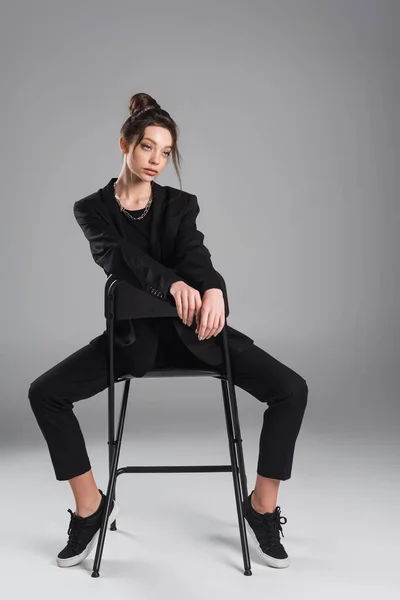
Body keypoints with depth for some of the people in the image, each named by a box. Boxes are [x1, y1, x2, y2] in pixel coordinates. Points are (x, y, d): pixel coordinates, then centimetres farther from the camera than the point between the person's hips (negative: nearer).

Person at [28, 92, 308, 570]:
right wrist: (172, 283, -41)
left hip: (190, 330, 1)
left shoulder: (181, 205, 4)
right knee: (44, 393, -19)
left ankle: (262, 507, 2)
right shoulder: (92, 209, 1)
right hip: (133, 334, 0)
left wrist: (213, 290, -41)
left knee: (292, 390, -17)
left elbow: (195, 254, -16)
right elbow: (117, 255, -20)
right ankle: (90, 507, 0)